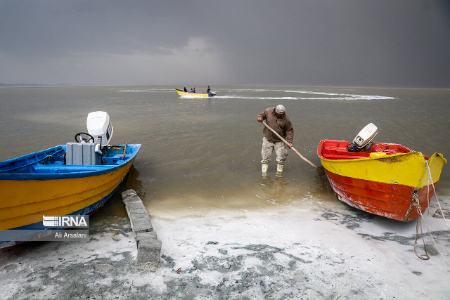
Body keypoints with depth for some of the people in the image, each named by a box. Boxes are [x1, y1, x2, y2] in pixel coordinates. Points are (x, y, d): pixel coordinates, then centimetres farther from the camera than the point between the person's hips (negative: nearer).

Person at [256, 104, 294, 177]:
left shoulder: (286, 119, -12)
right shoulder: (268, 111, -8)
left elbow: (289, 131, -6)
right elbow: (261, 115, 9)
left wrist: (289, 142, -16)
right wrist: (259, 118, -16)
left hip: (279, 141, -1)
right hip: (267, 139, 1)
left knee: (281, 157, 3)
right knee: (265, 156, 2)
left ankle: (279, 172, 21)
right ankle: (264, 172, 13)